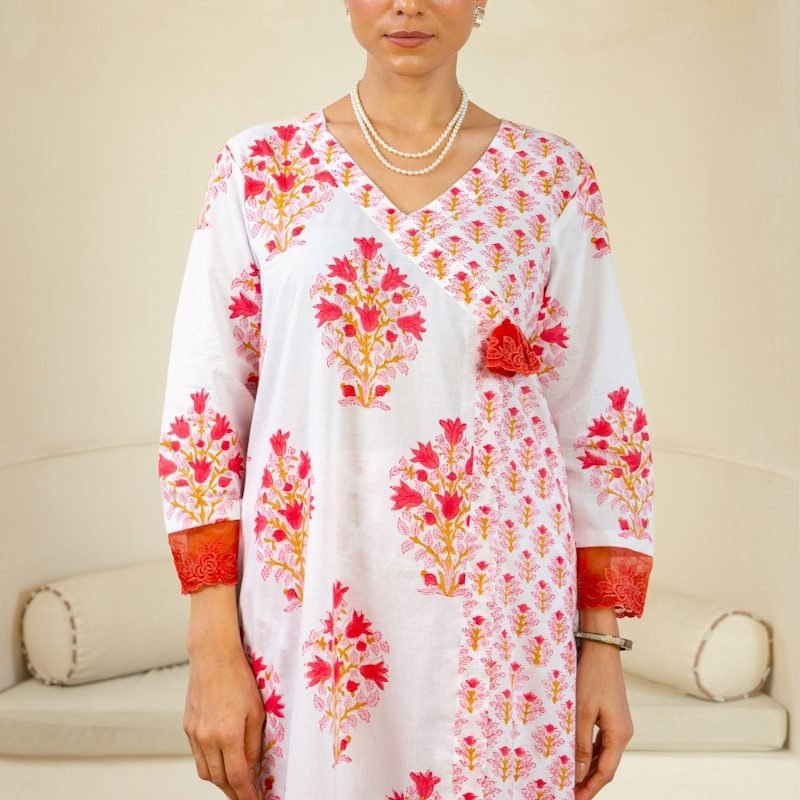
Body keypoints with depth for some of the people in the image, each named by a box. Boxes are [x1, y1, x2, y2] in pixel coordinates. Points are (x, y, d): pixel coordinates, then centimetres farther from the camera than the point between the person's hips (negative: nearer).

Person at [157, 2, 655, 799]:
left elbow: (598, 419, 2)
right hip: (307, 611, 0)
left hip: (500, 618, 1)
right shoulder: (259, 166, 0)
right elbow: (203, 409, -2)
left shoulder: (554, 177, 1)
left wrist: (603, 644, 0)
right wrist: (213, 647, -6)